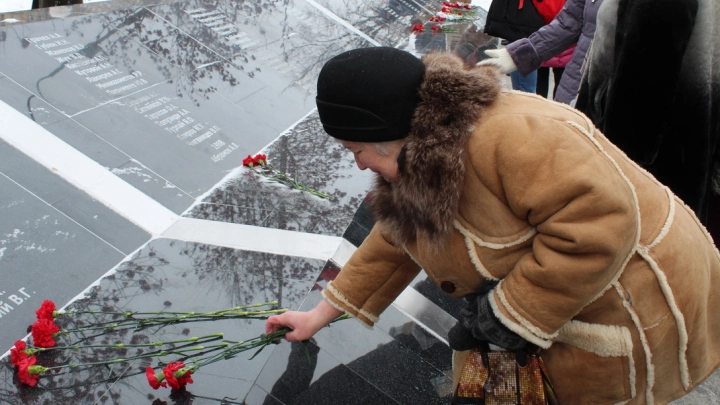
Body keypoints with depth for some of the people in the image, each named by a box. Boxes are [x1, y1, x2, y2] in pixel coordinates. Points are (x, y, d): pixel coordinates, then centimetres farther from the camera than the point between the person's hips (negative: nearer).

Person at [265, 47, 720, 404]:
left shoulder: (510, 135, -33)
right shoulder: (421, 161, -1)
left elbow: (599, 223, -36)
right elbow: (393, 243, 9)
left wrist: (512, 311, -27)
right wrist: (322, 314, 12)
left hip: (631, 309, -8)